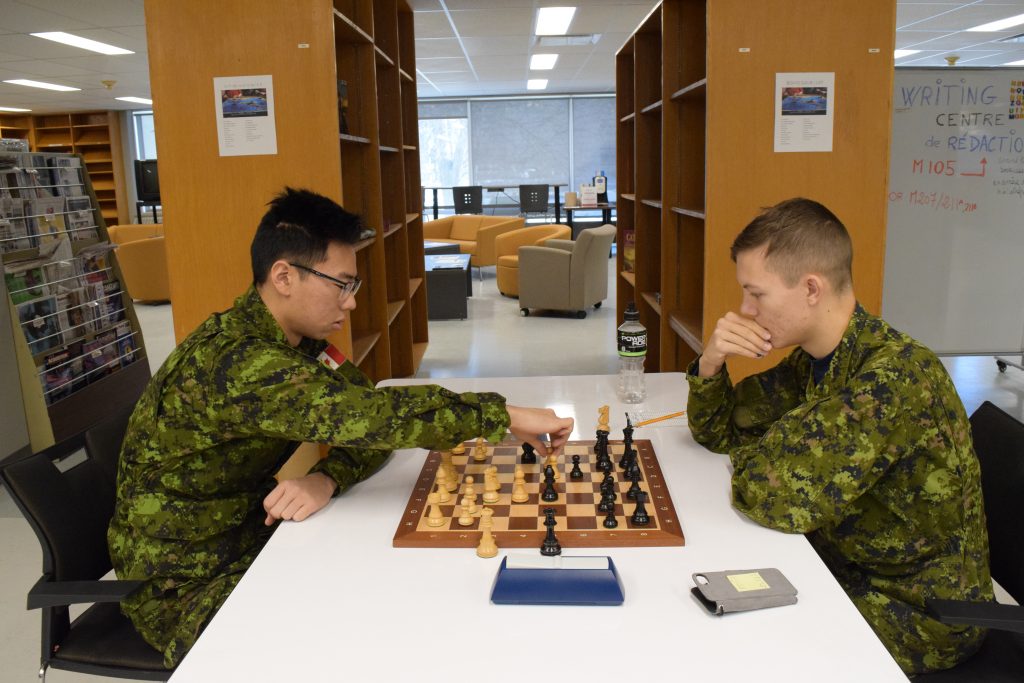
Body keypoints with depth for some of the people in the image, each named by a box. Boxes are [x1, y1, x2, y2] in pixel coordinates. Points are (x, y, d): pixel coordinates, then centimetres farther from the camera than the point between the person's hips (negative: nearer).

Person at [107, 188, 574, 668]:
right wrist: (504, 415, -30)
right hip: (184, 587, -7)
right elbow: (366, 415, -38)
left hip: (249, 538, 8)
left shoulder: (299, 341, -2)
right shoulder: (232, 363, -30)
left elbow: (358, 423, -4)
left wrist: (328, 478, -25)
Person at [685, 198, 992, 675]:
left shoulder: (897, 374, -29)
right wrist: (711, 362, -14)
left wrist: (746, 459, -13)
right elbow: (719, 431, 5)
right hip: (843, 565, 7)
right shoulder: (812, 359, -2)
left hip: (919, 612, -7)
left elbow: (783, 499, -34)